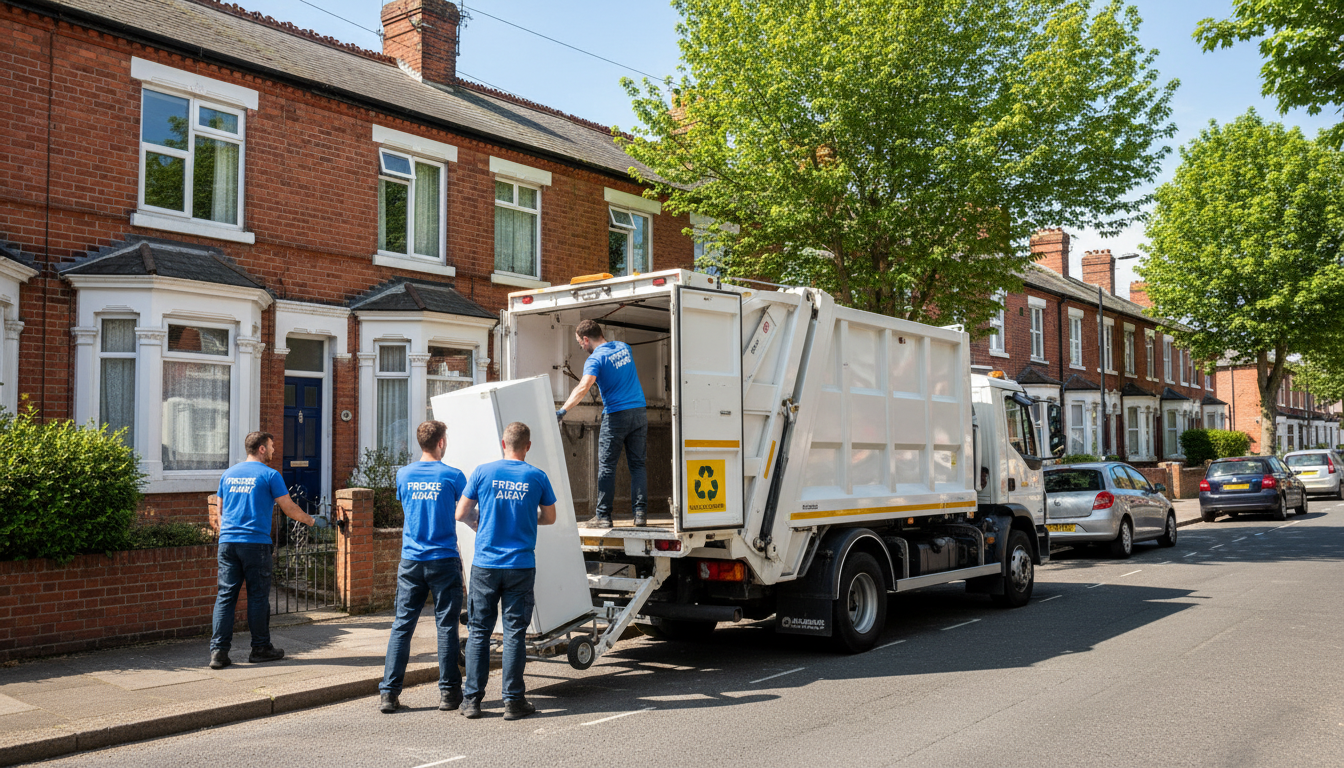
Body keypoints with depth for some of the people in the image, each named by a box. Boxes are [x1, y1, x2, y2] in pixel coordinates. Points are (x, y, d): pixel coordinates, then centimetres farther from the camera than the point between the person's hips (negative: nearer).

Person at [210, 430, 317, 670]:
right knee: (258, 596, 3)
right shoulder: (269, 475, -4)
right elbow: (289, 508, -1)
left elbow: (220, 509, 22)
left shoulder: (228, 474, 14)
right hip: (255, 543, -5)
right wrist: (309, 520, 16)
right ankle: (260, 648, 12)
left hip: (227, 542, 5)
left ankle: (218, 651, 0)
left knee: (225, 595, 4)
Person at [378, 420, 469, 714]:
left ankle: (389, 693, 5)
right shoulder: (453, 476, -6)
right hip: (444, 560, -3)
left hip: (411, 561, 3)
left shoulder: (404, 475, 4)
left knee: (401, 626, 5)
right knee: (446, 626, 4)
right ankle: (448, 692, 10)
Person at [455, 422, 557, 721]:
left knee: (479, 632, 9)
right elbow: (549, 517, 11)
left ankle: (471, 699, 12)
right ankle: (513, 701, 7)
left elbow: (461, 514, 2)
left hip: (485, 564, 0)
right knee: (514, 633, 5)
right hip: (521, 566, 0)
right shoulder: (537, 477, -1)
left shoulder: (483, 472, -2)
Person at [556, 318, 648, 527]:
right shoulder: (623, 347, 12)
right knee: (637, 465, 8)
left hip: (616, 415, -6)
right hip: (640, 411, 6)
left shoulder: (595, 359, -10)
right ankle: (640, 513, 4)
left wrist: (563, 409, -34)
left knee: (606, 466, 2)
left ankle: (603, 516, 2)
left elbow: (584, 386, -27)